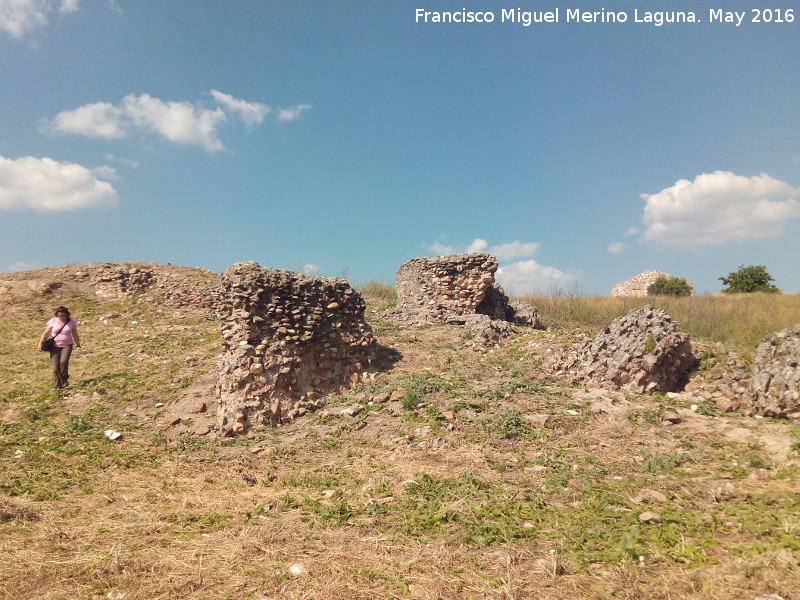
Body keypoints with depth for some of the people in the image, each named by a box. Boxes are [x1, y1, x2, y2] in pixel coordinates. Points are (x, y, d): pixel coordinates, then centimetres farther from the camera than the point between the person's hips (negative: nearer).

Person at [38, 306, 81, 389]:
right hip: (55, 346, 1)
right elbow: (46, 333, 4)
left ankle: (64, 378, -1)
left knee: (64, 361, -25)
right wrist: (40, 343, -3)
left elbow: (75, 335, 9)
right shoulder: (53, 321, 0)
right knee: (55, 368, -6)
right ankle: (58, 386, 4)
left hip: (67, 345, -1)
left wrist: (78, 345, 8)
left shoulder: (71, 322, 1)